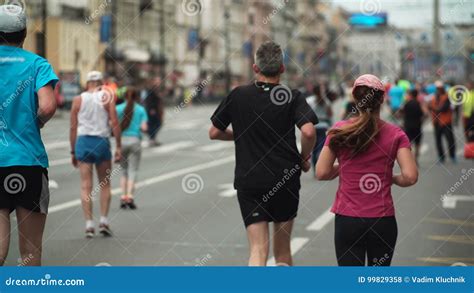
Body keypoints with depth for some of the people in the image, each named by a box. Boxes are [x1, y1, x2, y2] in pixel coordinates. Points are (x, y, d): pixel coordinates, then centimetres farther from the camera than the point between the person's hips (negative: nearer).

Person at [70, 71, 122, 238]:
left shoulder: (78, 100, 7)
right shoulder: (107, 97, 2)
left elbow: (73, 127, 5)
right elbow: (114, 123, -5)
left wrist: (73, 151, 11)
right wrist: (119, 146, -2)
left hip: (82, 142, 1)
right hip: (101, 142, -1)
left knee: (85, 186, 2)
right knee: (105, 185, 13)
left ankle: (89, 224, -3)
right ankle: (104, 221, 6)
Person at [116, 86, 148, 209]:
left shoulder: (119, 108, 2)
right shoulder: (141, 110, 1)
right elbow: (144, 128, -7)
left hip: (121, 140, 2)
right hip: (135, 140, -1)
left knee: (124, 171, 13)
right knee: (132, 171, 2)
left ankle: (123, 197, 5)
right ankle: (129, 196, -11)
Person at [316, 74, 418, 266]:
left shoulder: (339, 131, -3)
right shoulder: (395, 134, -3)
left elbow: (322, 173, -3)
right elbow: (410, 177, -11)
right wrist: (392, 178, 10)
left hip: (347, 220, -1)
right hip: (383, 220, 1)